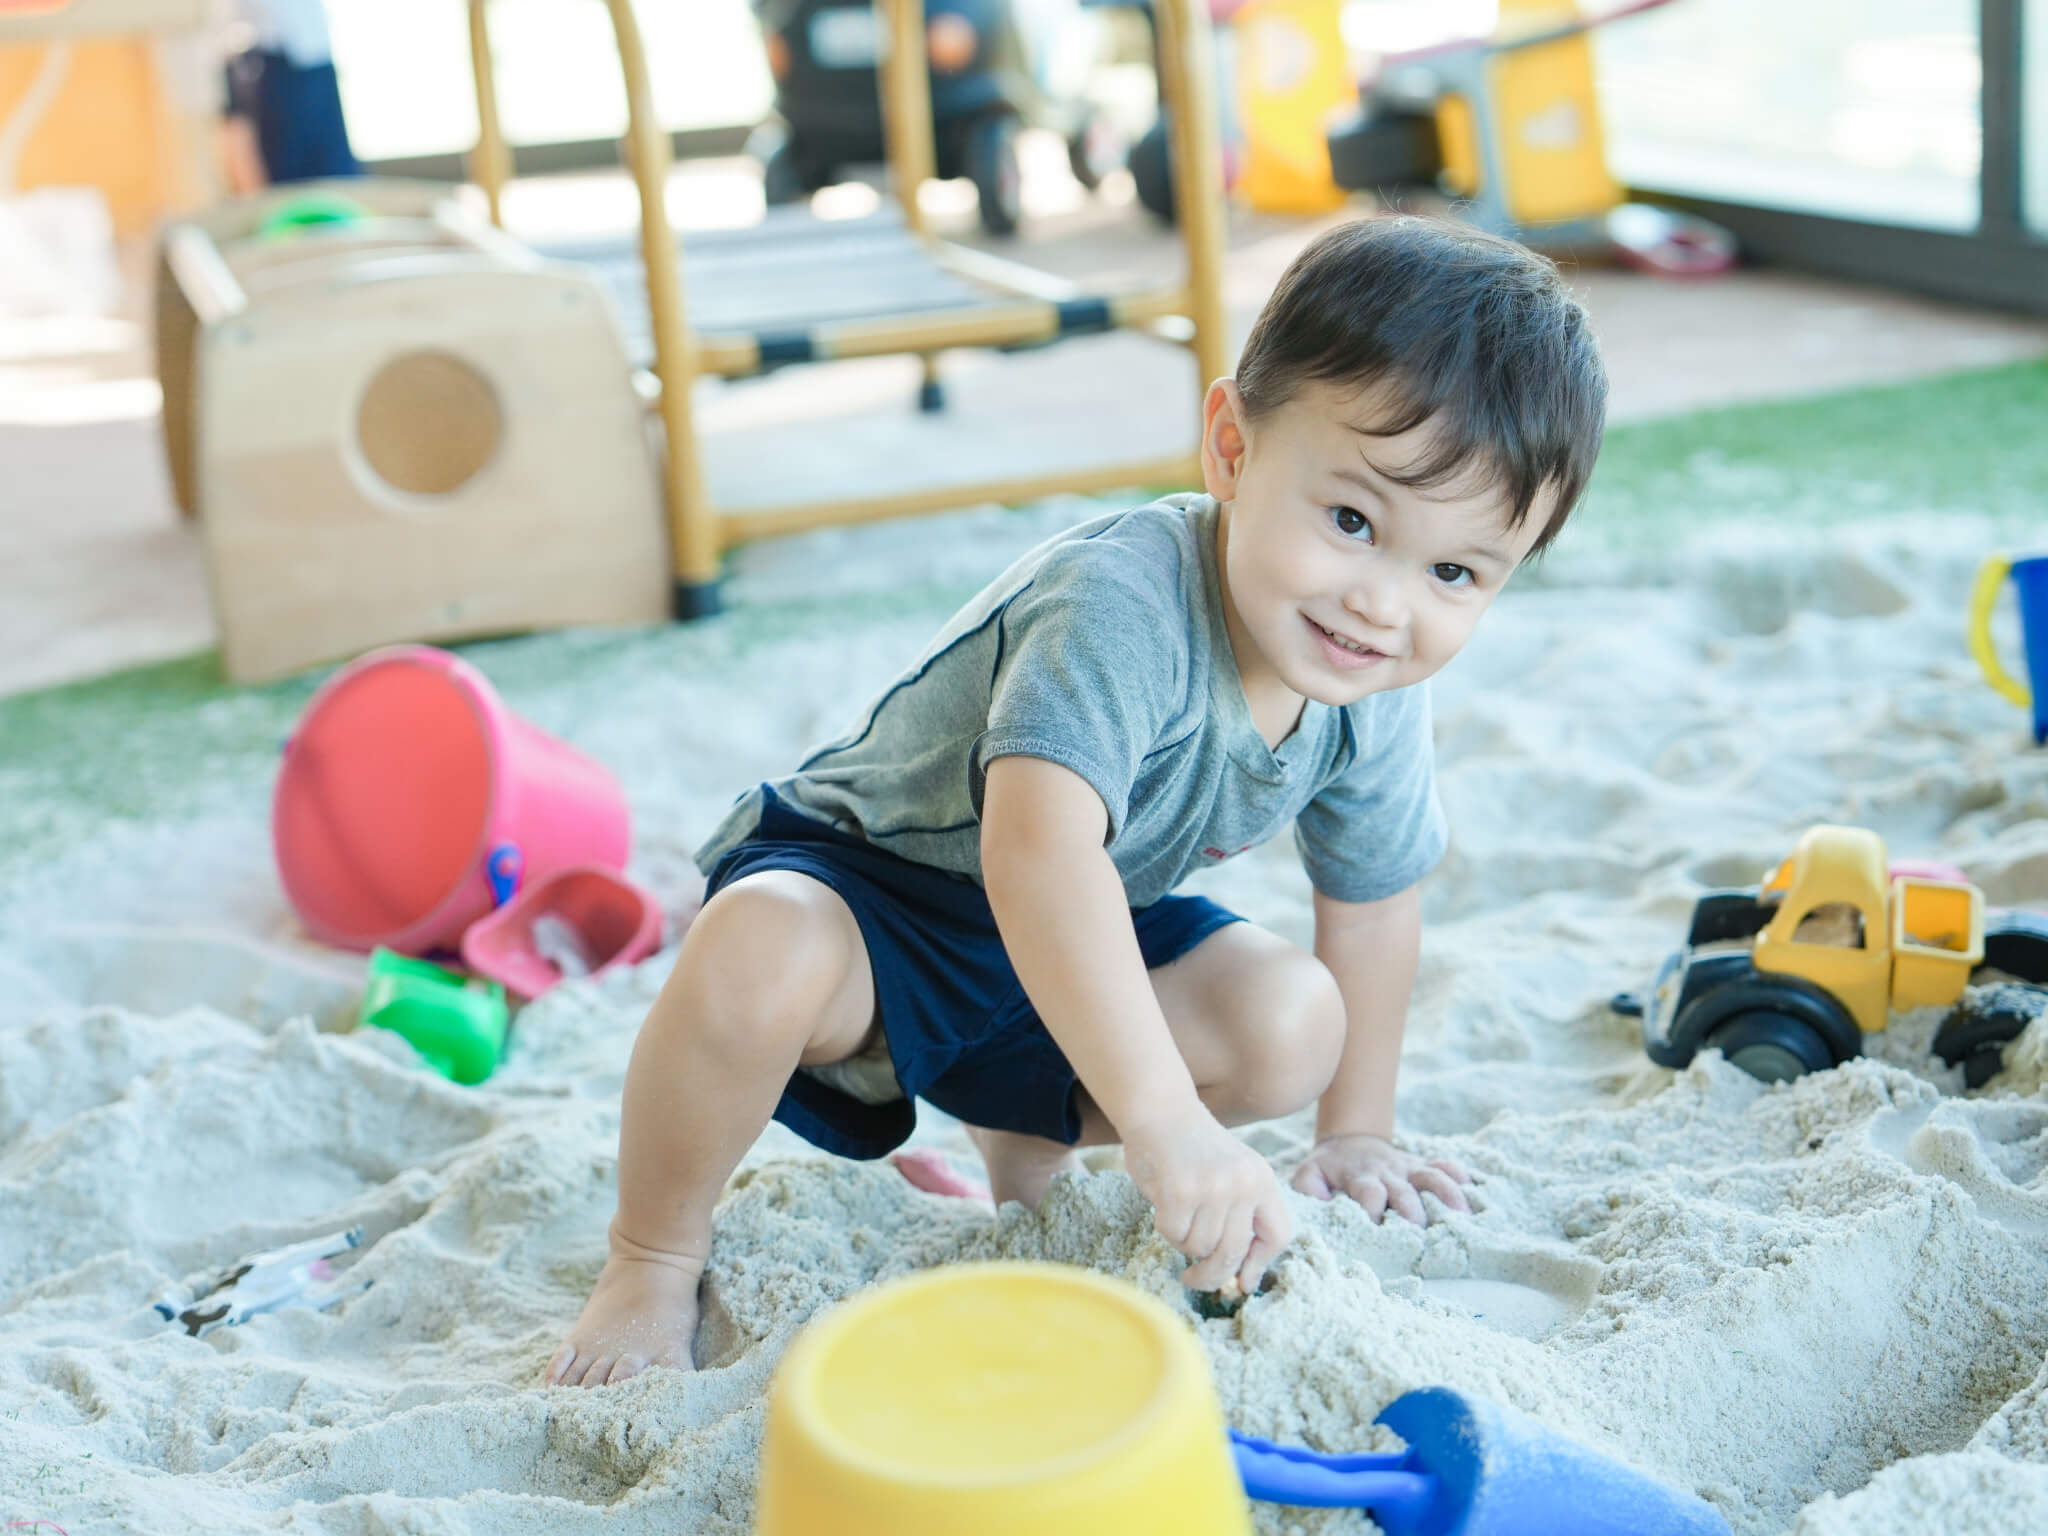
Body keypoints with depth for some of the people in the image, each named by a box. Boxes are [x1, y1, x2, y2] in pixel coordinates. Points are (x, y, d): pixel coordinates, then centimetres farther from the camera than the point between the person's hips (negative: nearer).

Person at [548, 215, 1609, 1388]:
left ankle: (1031, 1133, 14)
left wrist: (1356, 1131, 12)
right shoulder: (1120, 603, -38)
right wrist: (1165, 1119, -56)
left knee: (1293, 1029, -16)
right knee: (756, 953, -39)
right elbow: (1039, 848, -52)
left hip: (1079, 937, 7)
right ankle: (657, 1257, -11)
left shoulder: (1378, 698, -12)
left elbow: (1374, 891, 5)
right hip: (867, 886, -6)